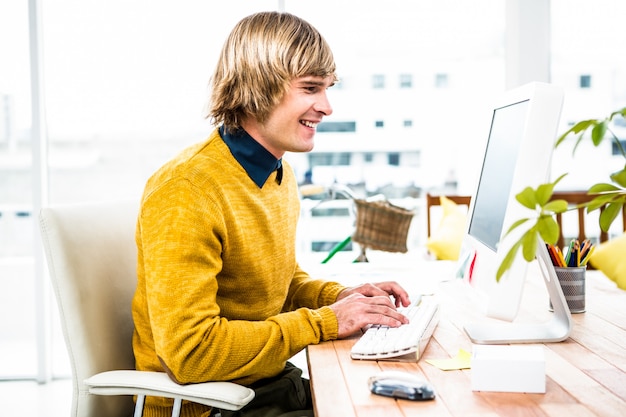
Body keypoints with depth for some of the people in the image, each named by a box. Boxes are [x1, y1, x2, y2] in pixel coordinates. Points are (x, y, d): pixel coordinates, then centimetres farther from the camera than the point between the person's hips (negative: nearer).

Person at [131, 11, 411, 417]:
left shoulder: (281, 175, 6)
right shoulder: (185, 193, -23)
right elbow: (189, 351, -28)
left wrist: (339, 296, 0)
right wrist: (324, 322, -22)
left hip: (270, 381, 8)